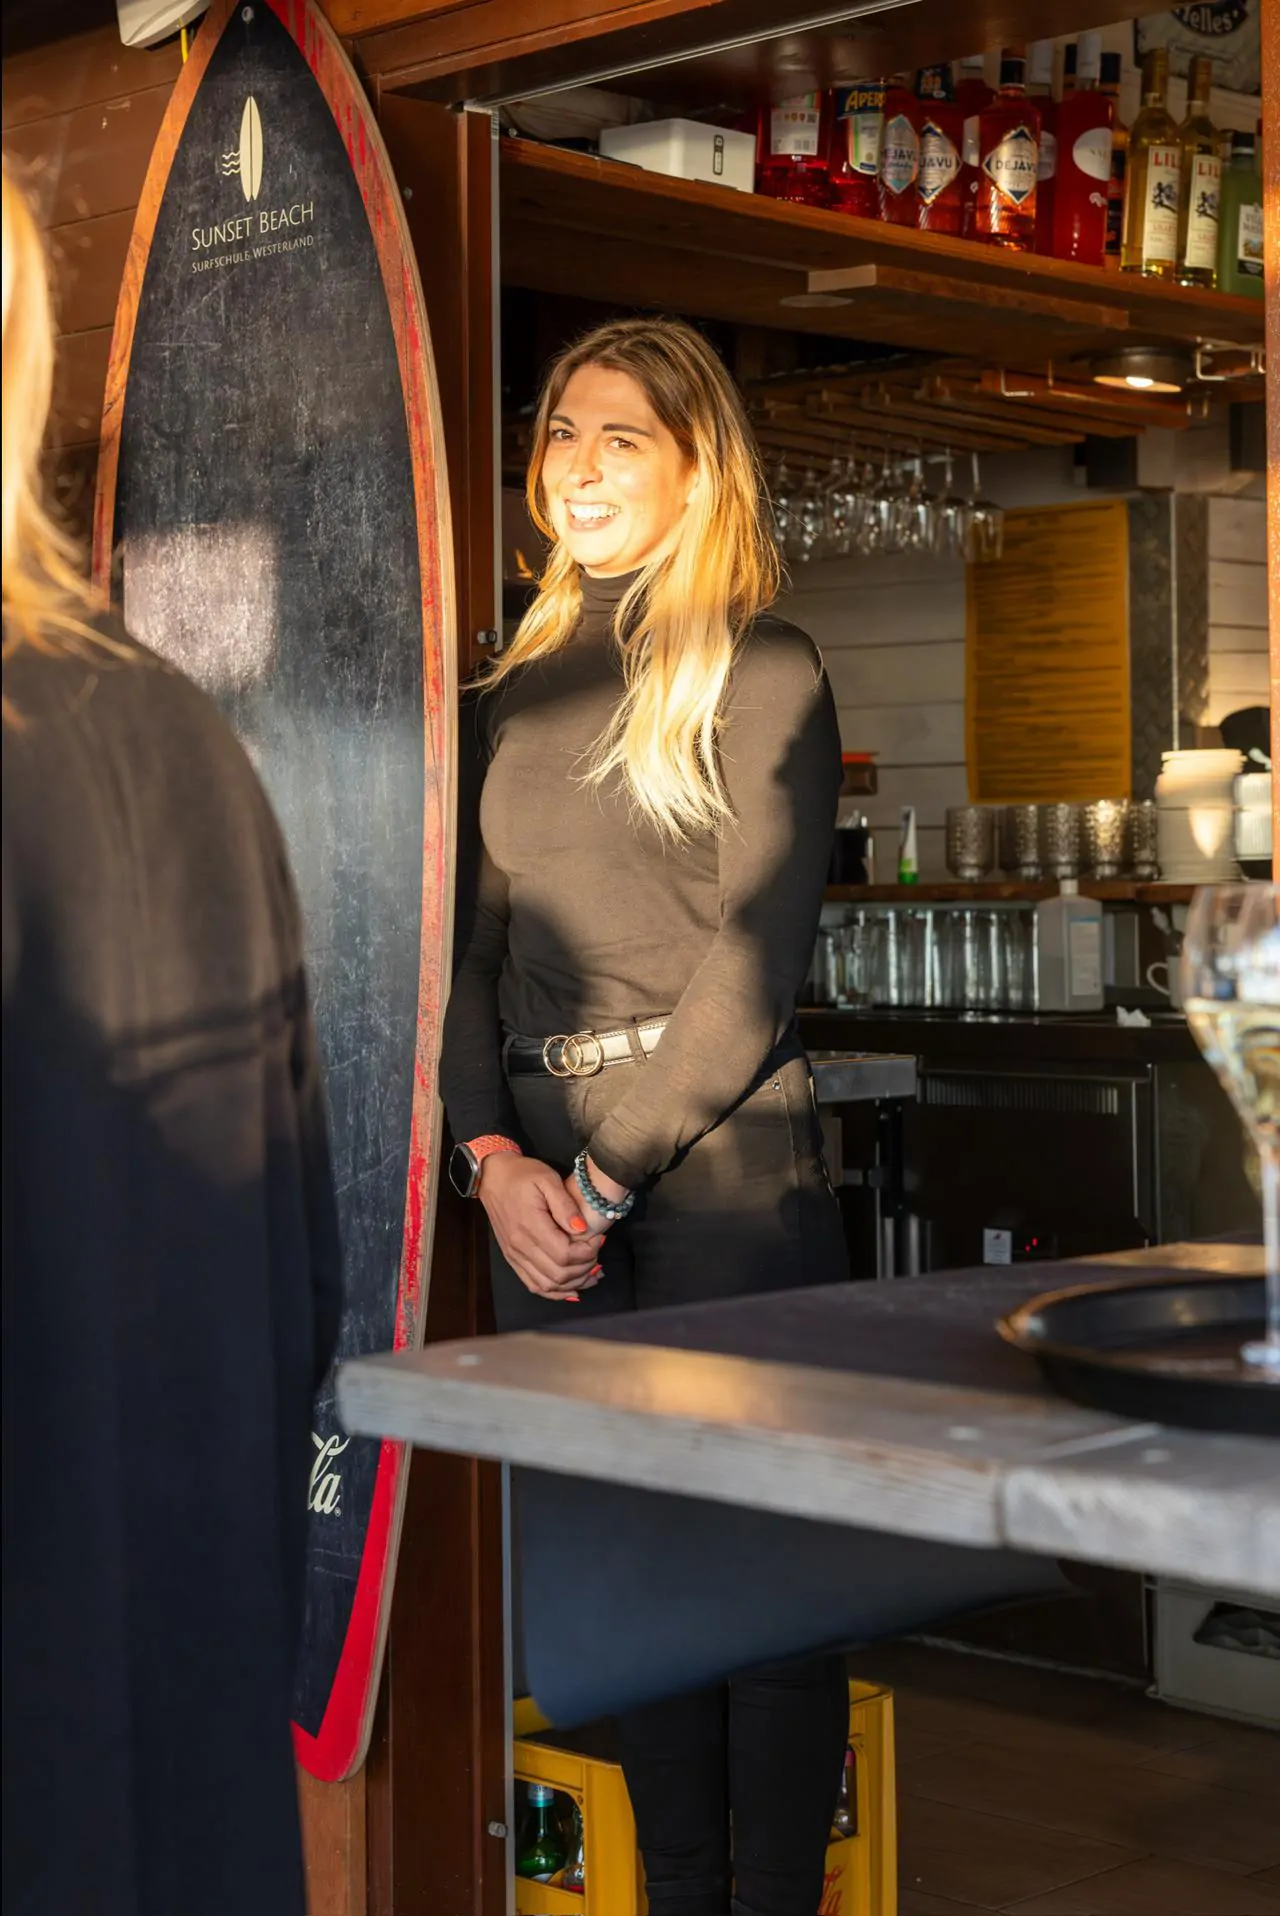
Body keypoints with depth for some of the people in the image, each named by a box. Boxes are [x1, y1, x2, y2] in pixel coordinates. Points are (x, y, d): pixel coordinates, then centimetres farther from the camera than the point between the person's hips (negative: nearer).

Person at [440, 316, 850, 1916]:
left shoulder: (759, 672, 0)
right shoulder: (515, 695, 16)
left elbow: (757, 959, -8)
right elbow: (471, 951, 12)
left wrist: (609, 1173, -11)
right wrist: (494, 1158, -4)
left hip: (720, 1166, -5)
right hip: (541, 1189, 5)